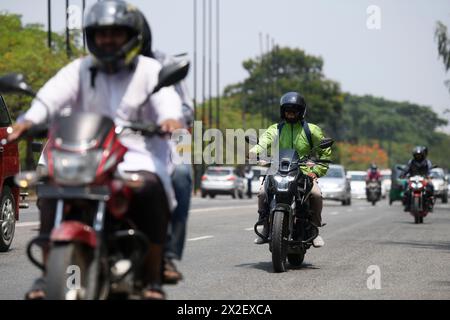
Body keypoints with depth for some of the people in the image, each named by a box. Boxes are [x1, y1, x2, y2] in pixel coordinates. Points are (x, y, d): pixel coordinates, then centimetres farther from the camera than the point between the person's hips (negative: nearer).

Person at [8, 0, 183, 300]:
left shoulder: (150, 70, 10)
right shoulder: (80, 69, 14)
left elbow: (166, 96, -11)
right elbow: (54, 93, -5)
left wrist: (170, 117, -37)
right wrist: (29, 119, -27)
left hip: (139, 154, -2)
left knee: (151, 187, -34)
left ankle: (153, 279, -24)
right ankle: (48, 273, -15)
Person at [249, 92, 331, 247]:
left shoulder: (311, 130, 9)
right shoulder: (275, 129, 10)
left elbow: (326, 152, 12)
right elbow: (265, 140, -11)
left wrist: (317, 171, -1)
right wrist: (255, 150, -34)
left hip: (305, 172, -1)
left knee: (316, 194, -28)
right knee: (263, 192, -24)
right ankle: (265, 227, -4)